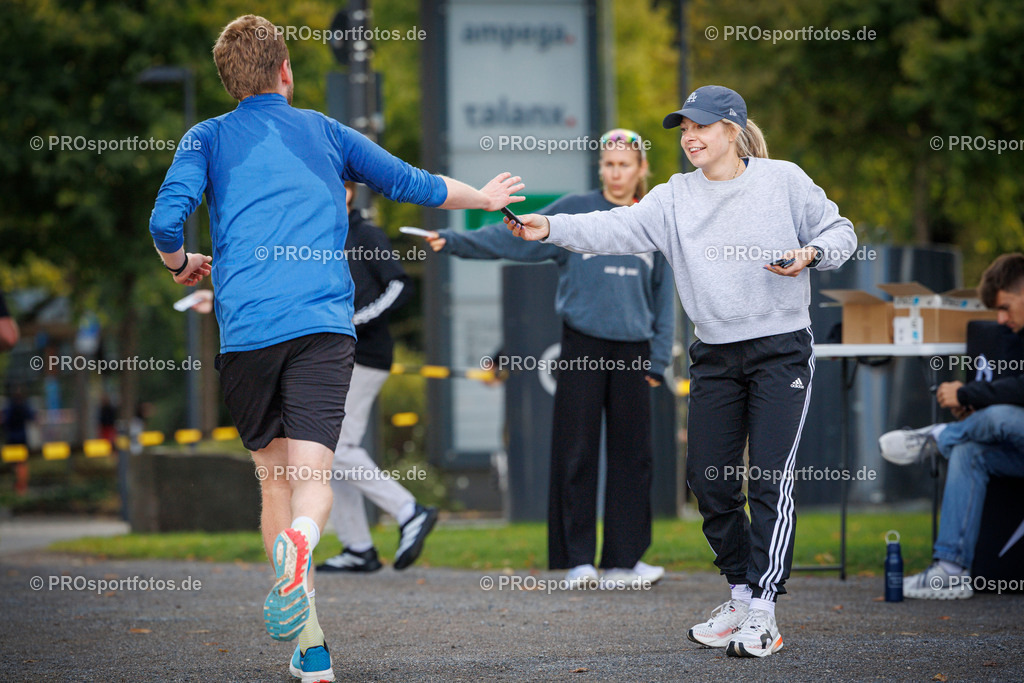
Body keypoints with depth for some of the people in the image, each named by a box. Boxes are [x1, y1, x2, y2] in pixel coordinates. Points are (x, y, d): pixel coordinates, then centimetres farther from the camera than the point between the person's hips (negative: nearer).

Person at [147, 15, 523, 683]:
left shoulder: (208, 138, 13)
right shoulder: (327, 133, 19)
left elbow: (167, 220, -2)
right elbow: (412, 183, 28)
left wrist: (182, 264, 21)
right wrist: (487, 198, 46)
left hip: (246, 328, 0)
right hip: (325, 323, 0)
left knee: (274, 477, 12)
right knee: (312, 474, -9)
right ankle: (298, 541, -46)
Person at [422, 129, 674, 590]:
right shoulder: (574, 212, 4)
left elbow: (663, 297, 15)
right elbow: (515, 238, -3)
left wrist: (658, 359, 8)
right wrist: (456, 242, -15)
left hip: (632, 352, 3)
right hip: (582, 347, -2)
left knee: (632, 453, 2)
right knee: (576, 453, -4)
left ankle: (623, 560, 8)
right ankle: (578, 560, 1)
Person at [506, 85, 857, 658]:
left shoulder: (784, 180, -1)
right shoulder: (676, 198, 7)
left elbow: (840, 232, 6)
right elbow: (619, 229, -6)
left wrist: (809, 253, -15)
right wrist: (551, 228, -20)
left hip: (781, 350, -4)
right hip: (716, 356, 4)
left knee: (771, 479, -10)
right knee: (709, 480, 4)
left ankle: (763, 613, -9)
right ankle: (742, 595, 21)